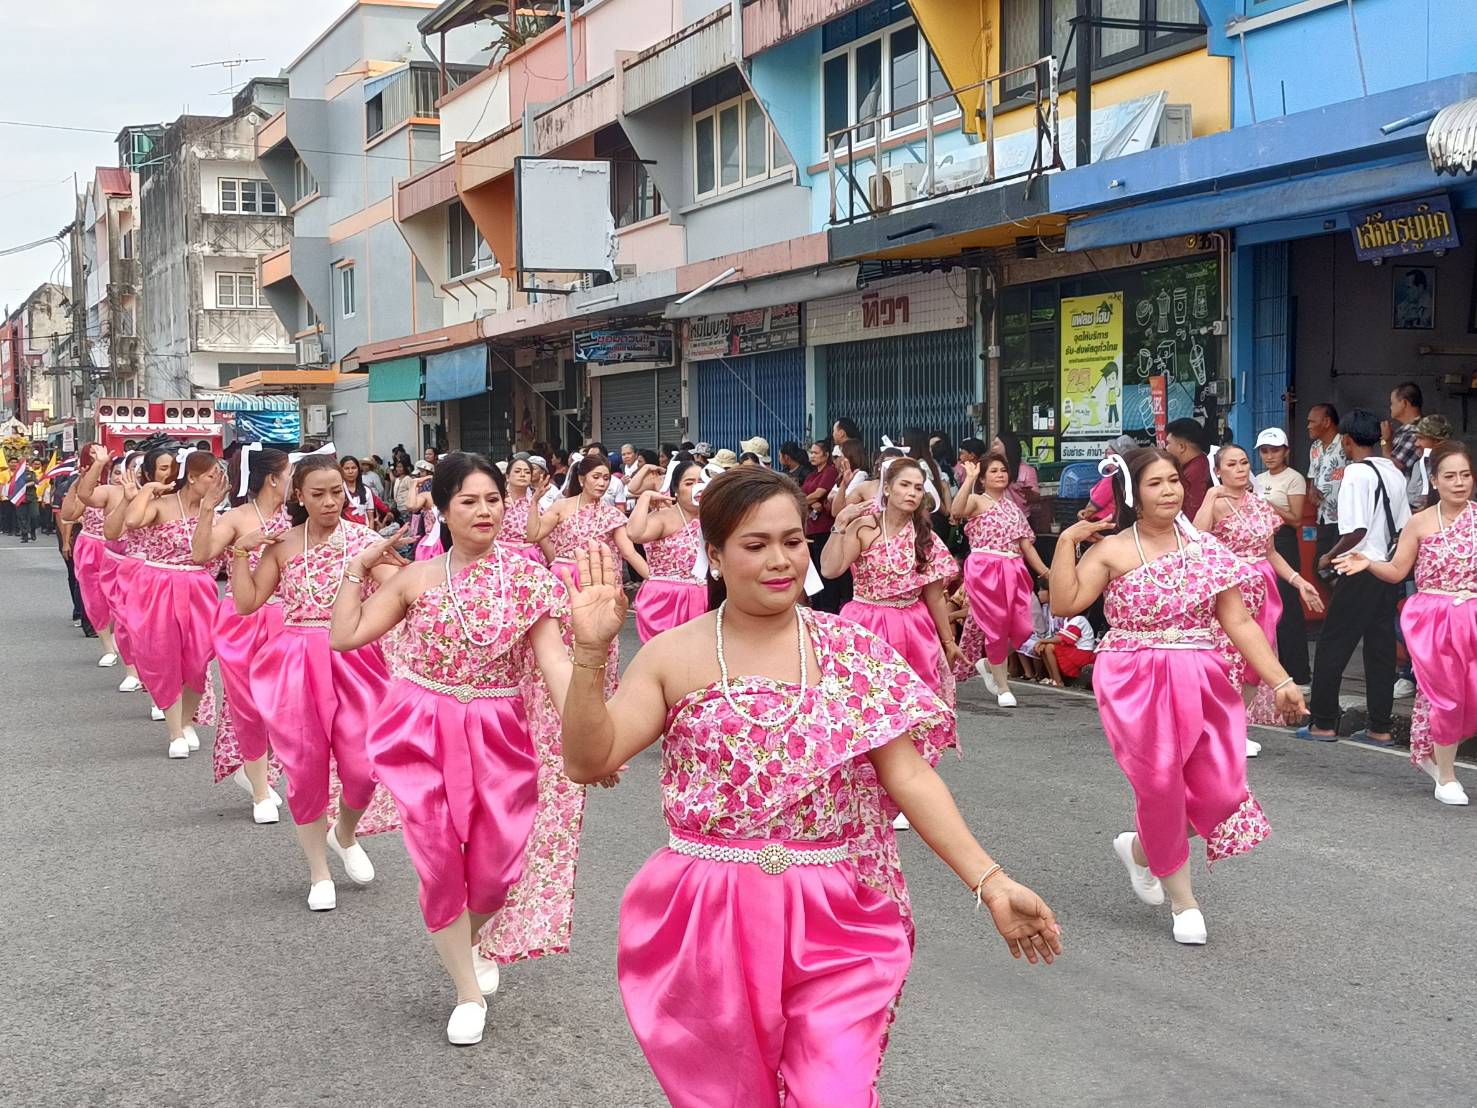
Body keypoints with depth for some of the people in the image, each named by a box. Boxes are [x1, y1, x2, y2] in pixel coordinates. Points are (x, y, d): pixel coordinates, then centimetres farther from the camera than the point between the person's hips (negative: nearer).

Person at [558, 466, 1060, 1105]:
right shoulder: (673, 656, -2)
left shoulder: (852, 651, 0)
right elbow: (587, 762, -7)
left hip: (835, 924, 0)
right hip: (711, 924, 0)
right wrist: (590, 653, -20)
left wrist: (990, 883, -10)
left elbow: (908, 775, -3)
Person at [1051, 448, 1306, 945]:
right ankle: (1182, 899, 21)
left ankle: (1141, 848, 27)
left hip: (1199, 680, 3)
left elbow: (1240, 623, 4)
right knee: (1161, 784, -1)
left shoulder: (1205, 547, 5)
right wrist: (1067, 540, -12)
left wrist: (1280, 680, -2)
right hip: (1136, 681, -3)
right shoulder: (1111, 550, -2)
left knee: (1220, 792, -2)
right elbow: (1065, 604, -12)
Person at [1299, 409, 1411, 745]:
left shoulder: (1356, 473, -14)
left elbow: (1356, 530, -20)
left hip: (1360, 572, -7)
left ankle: (1323, 723, 6)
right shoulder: (1394, 473, 9)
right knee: (1381, 646, 10)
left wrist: (1330, 557, -6)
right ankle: (1380, 727, 12)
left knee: (1333, 645, 2)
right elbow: (1404, 527, 13)